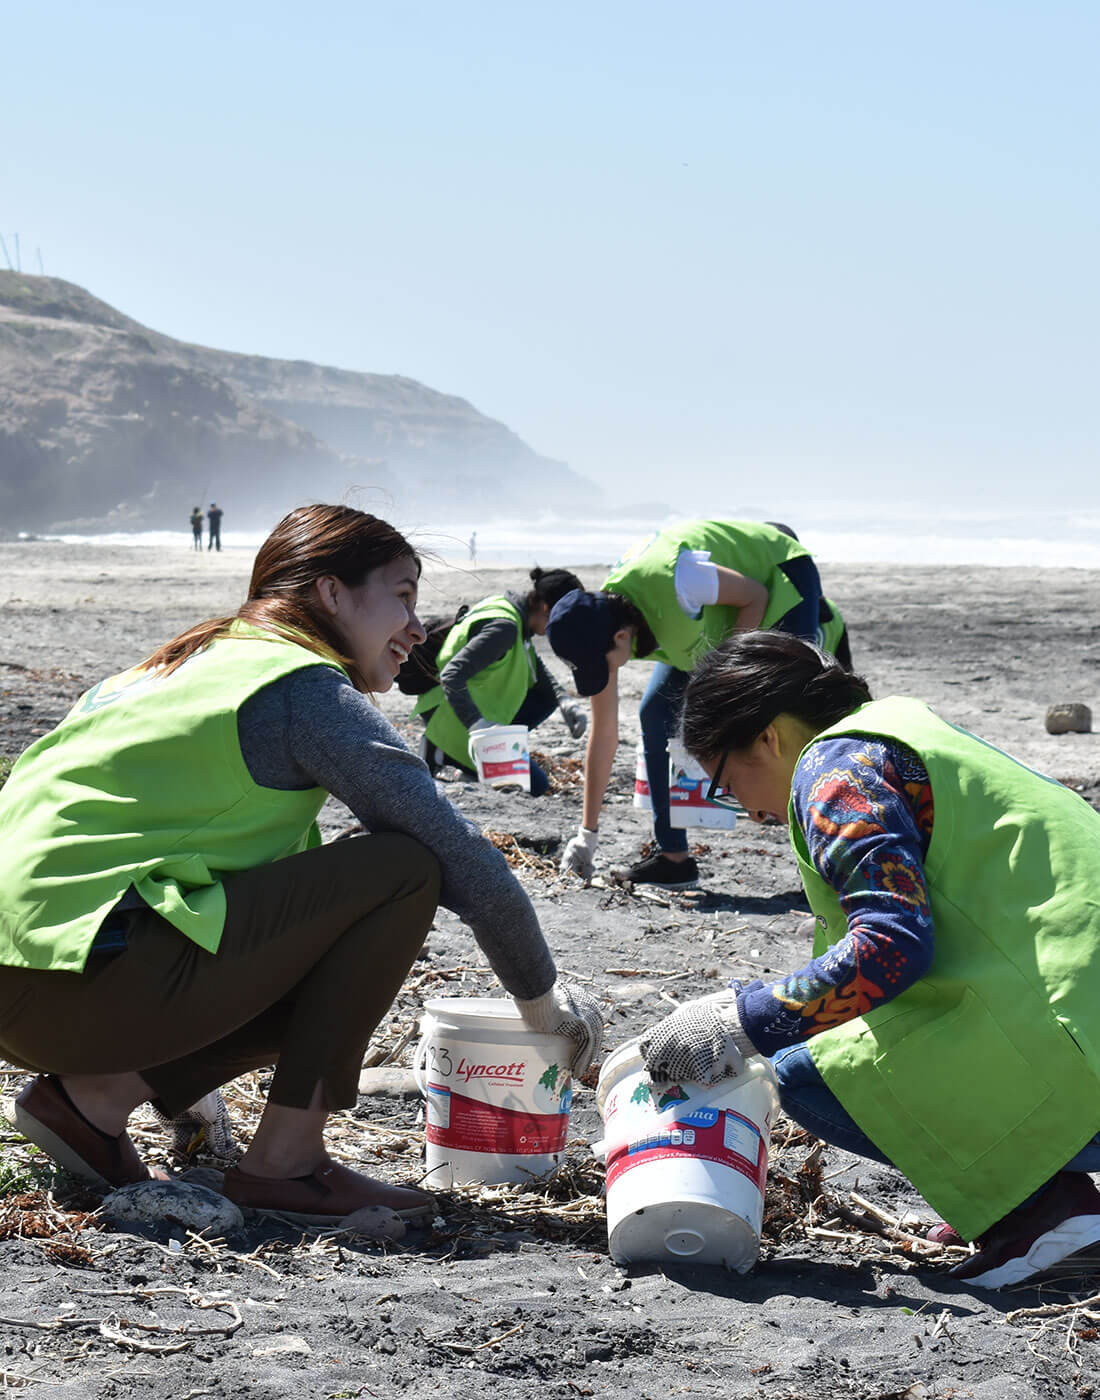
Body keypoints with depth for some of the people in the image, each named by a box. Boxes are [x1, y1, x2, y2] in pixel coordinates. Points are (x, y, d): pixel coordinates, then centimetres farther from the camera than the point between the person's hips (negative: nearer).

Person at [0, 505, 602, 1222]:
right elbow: (461, 855, -5)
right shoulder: (306, 687, -4)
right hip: (80, 978, -10)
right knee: (404, 869, -8)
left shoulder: (190, 660, 23)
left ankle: (100, 1089, 8)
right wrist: (543, 996, 9)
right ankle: (285, 1161, -5)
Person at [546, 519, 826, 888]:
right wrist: (588, 833, -7)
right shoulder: (599, 630, -17)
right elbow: (603, 735, -8)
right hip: (718, 621, 7)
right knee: (657, 712, -4)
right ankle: (673, 857, 1)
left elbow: (756, 596, -24)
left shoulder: (670, 582, -41)